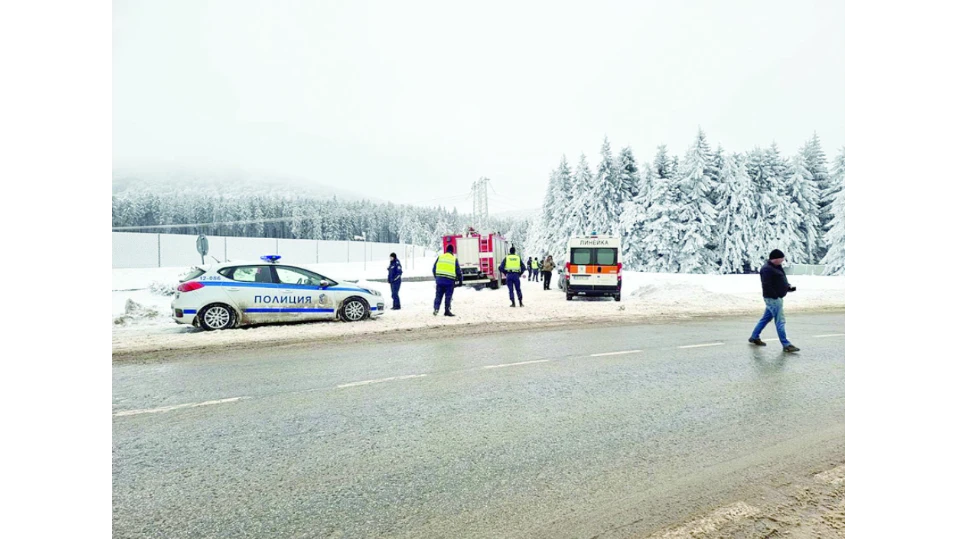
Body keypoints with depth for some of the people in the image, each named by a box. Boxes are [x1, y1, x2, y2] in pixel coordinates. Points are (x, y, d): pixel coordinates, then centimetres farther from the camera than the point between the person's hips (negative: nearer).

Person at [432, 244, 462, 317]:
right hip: (450, 281, -2)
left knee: (438, 296, 10)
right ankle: (447, 310, 7)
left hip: (439, 280, 2)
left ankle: (436, 309, 2)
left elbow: (434, 268, 10)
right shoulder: (454, 259, 3)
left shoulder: (440, 257, 7)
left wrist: (436, 277, 23)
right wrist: (460, 281, 14)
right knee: (448, 296, 6)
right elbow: (458, 271, 4)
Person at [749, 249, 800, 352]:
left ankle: (754, 337, 27)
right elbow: (767, 286, -23)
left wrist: (789, 287, 6)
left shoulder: (777, 267, 15)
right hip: (773, 298, -11)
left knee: (766, 318, 17)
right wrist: (775, 296, -22)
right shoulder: (767, 269, -18)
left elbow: (781, 281, 24)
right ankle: (786, 345, -4)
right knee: (780, 321, -8)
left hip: (777, 297, 11)